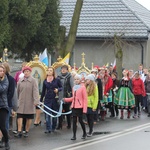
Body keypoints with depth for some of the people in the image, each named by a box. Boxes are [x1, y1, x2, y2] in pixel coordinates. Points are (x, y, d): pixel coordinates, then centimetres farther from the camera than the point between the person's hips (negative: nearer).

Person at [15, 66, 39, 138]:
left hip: (30, 103, -2)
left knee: (29, 118, 7)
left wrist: (36, 101, -21)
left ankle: (27, 131, 18)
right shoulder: (20, 81, 5)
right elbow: (17, 91, 10)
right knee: (19, 116, -5)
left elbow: (35, 91, -12)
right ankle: (19, 131, -6)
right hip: (21, 102, 2)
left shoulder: (33, 81, -6)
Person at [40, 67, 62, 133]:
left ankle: (53, 128, 20)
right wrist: (41, 100, 13)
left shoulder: (57, 80, -1)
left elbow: (61, 87, 5)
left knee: (55, 114, 7)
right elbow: (43, 91, 13)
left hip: (55, 99, -1)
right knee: (47, 115, -7)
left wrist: (58, 90, -16)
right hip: (47, 100, 1)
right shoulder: (45, 81, 7)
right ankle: (48, 128, -8)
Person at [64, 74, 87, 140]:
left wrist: (84, 109, -14)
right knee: (74, 120, 1)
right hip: (74, 106, 5)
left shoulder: (82, 87, -8)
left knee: (80, 120, 0)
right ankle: (74, 135, 2)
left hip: (80, 107, -5)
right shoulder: (74, 87, 12)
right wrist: (66, 99, 9)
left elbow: (85, 98, -9)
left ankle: (84, 133, 22)